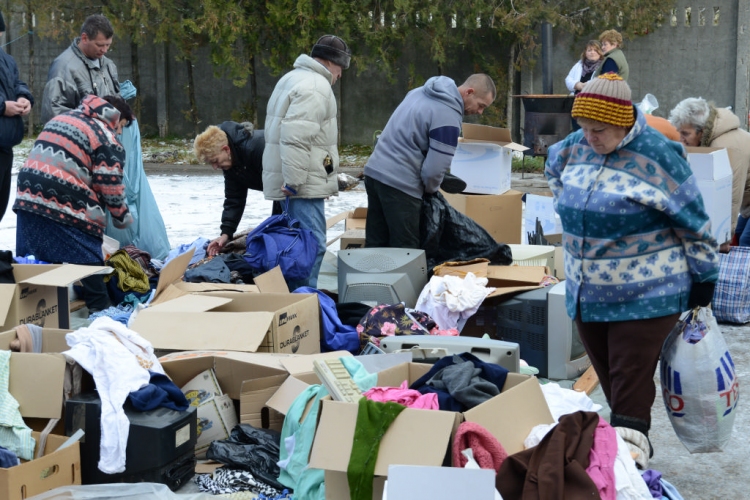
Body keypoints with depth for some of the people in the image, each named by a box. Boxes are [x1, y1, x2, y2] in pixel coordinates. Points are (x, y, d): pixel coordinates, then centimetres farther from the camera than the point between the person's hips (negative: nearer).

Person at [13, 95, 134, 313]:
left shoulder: (62, 118, 23)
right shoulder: (106, 137, -2)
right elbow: (110, 185, -4)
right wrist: (123, 216, 10)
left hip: (29, 196, 7)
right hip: (66, 207, -7)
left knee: (33, 262, 16)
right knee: (86, 260, 4)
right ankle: (100, 309, 9)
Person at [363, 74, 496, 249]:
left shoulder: (421, 92, 12)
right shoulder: (448, 116, -16)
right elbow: (435, 168, -20)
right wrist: (431, 188, 2)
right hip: (399, 183, -9)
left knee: (375, 245, 14)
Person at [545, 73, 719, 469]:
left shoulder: (658, 156, -16)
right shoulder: (577, 147, 1)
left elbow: (694, 224, -10)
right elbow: (554, 167, 27)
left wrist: (704, 277, -4)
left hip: (645, 297, -6)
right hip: (586, 294, 6)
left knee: (630, 387, -6)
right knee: (608, 380, 15)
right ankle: (616, 447, 27)